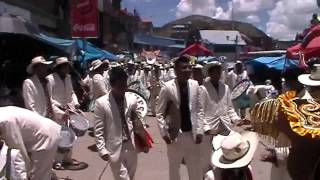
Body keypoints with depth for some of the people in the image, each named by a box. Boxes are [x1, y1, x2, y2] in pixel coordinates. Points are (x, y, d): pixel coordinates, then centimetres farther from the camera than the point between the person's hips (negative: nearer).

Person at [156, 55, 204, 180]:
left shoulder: (195, 85, -2)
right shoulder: (167, 87, -13)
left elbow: (199, 110, 5)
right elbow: (159, 113, -7)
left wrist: (199, 131, -1)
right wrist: (164, 133, -12)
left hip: (192, 133, 3)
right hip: (175, 134, -3)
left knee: (196, 169, 15)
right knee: (174, 167, 16)